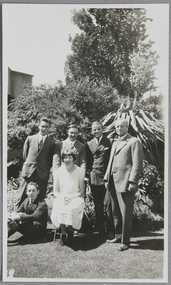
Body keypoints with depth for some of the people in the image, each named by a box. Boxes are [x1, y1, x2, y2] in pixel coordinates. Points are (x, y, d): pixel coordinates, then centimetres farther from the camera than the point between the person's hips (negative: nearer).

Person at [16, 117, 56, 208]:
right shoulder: (29, 139, 11)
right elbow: (24, 154, 17)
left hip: (42, 173, 0)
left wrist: (46, 168, 6)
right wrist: (28, 164, 13)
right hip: (28, 171, 0)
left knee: (40, 198, 2)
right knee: (22, 196, -1)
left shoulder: (51, 143, 7)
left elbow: (51, 160, 13)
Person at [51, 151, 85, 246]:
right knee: (59, 210, -32)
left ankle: (70, 231, -10)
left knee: (71, 209, -34)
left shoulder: (79, 171, 1)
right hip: (61, 198, 1)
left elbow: (81, 191, 3)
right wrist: (62, 197, -14)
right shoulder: (58, 171, 5)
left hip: (75, 198, -1)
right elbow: (55, 191, 7)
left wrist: (70, 196, -14)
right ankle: (63, 233, -14)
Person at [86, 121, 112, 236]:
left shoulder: (109, 142, 4)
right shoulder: (89, 144, 14)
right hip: (94, 178, 3)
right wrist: (90, 170, 3)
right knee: (98, 205, 8)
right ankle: (100, 230, 17)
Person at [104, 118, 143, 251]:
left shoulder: (134, 142, -4)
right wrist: (107, 178, 15)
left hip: (125, 183, -8)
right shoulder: (115, 143, 22)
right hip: (113, 183, 8)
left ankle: (125, 242, 6)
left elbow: (137, 164, -10)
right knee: (115, 213, 13)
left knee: (126, 214, -3)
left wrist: (132, 181, -17)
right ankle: (115, 236, 25)